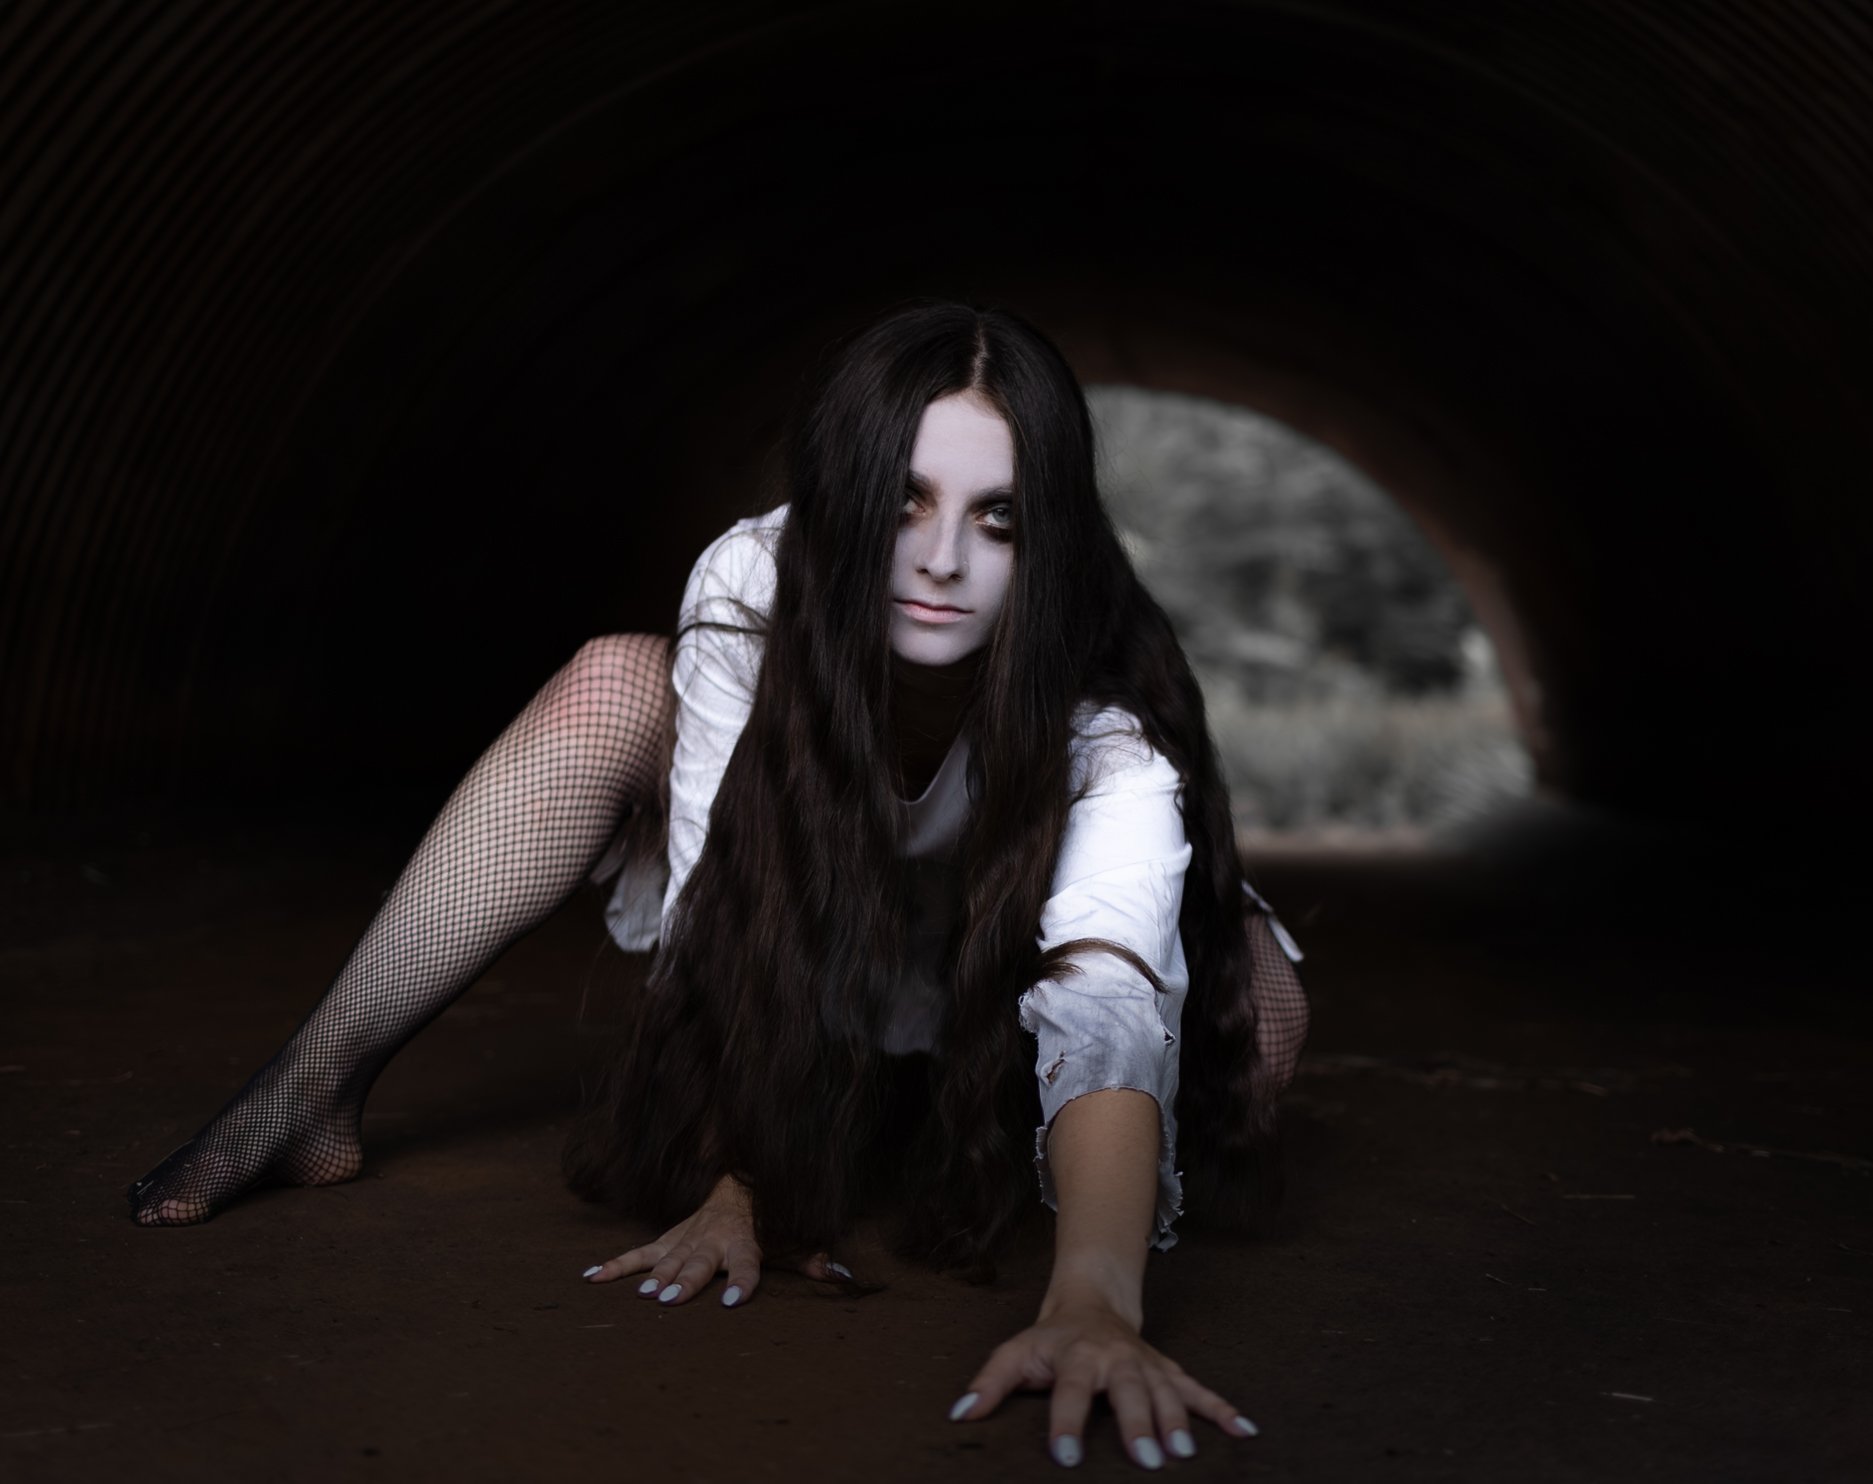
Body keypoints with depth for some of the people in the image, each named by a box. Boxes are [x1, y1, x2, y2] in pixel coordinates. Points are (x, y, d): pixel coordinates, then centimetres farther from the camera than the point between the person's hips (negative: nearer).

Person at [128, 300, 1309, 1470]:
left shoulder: (1109, 715, -35)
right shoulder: (754, 587, -29)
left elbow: (1108, 1008, -49)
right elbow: (731, 904, -29)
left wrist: (1095, 1301, -65)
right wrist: (739, 1185, -39)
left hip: (981, 1022, -1)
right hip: (799, 981, 1)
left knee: (1259, 1010, -30)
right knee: (615, 686, -24)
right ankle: (318, 1084, -15)